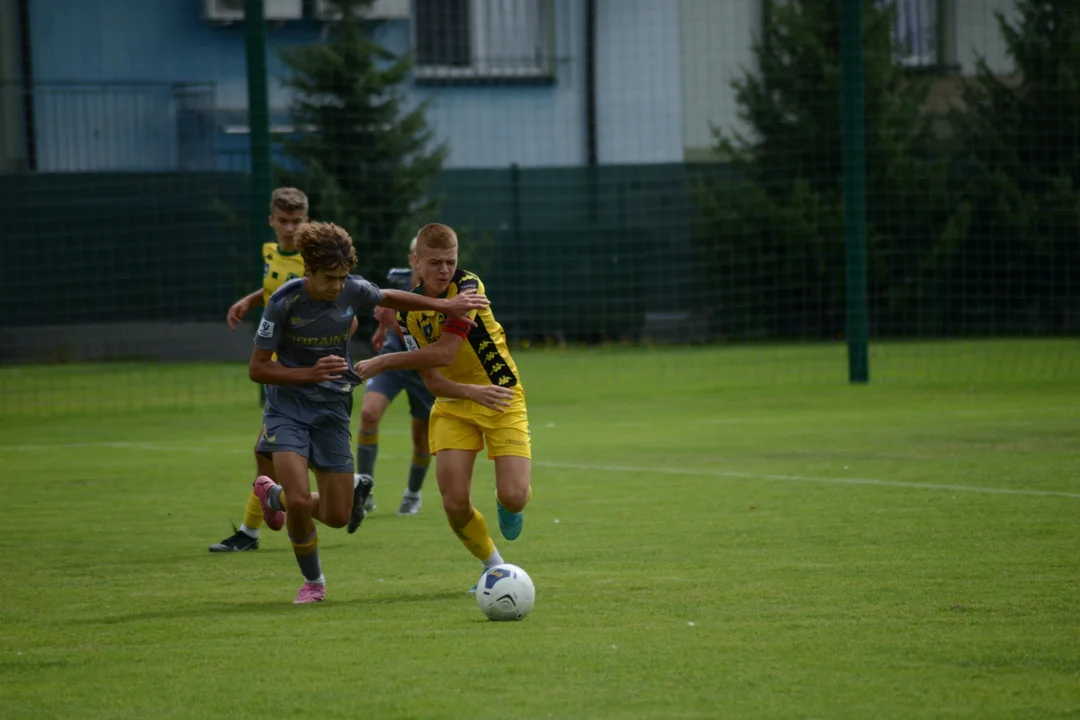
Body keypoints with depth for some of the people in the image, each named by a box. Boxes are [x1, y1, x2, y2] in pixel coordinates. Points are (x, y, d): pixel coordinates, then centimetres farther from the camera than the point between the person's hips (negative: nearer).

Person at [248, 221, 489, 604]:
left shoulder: (353, 291, -9)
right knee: (300, 502, -22)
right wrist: (309, 374, -29)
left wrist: (444, 306, 9)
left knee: (338, 515, 3)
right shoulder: (284, 303, -20)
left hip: (333, 409, 4)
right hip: (287, 407, -4)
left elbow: (388, 298, 15)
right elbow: (257, 368, -15)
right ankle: (313, 582, 5)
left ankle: (273, 495, 34)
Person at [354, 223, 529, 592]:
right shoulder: (408, 312, -4)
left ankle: (506, 503, 21)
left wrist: (384, 362, -20)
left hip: (502, 399, -3)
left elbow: (444, 353, -25)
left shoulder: (467, 287, -18)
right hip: (453, 408, 3)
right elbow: (433, 381, -8)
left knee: (514, 497, -18)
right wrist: (472, 392, -27)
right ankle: (494, 567, 14)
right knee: (455, 503, -12)